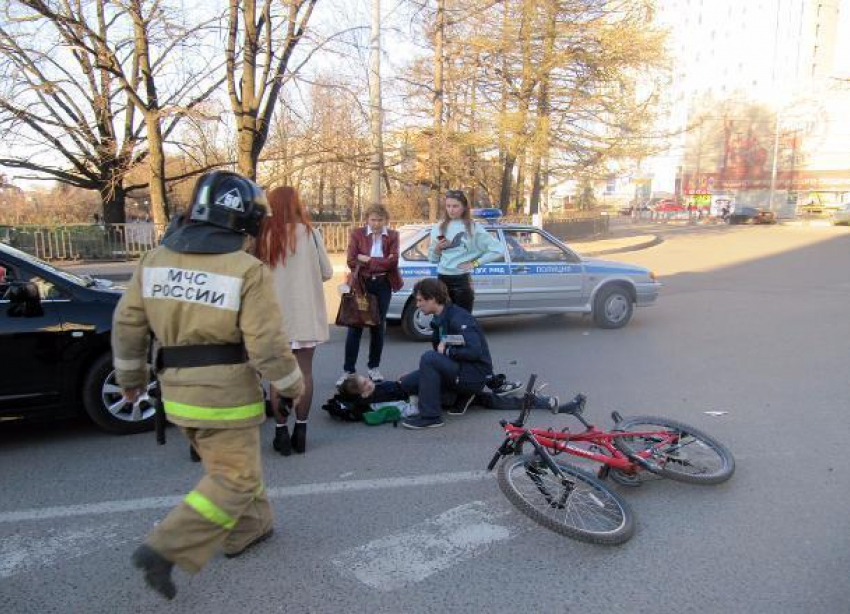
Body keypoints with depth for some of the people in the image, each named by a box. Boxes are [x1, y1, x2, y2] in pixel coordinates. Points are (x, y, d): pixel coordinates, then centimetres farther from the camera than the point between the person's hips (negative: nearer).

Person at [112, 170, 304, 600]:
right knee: (235, 479, 6)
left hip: (177, 390, 7)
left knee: (227, 464, 25)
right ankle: (167, 550, 0)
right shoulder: (247, 270, -16)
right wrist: (292, 384, -1)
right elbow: (266, 344, -18)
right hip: (226, 394, -7)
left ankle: (248, 528, 37)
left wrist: (130, 375, 19)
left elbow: (127, 323, 6)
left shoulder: (155, 259, 2)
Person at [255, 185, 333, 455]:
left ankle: (281, 432, 13)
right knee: (304, 371, 9)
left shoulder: (264, 235, -4)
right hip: (305, 314, 0)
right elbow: (327, 272, -1)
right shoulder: (309, 232, -4)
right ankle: (300, 431, 15)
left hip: (275, 315, 0)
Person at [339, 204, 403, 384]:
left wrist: (368, 260, -14)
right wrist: (381, 263, -14)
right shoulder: (356, 234, -2)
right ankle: (348, 370, 5)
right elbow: (351, 261, -12)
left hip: (383, 285, 2)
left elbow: (393, 261, -11)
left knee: (378, 326, 10)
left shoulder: (392, 236, 3)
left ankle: (374, 367, 22)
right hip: (361, 284, -2)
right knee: (355, 327, -2)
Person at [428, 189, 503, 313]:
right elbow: (432, 258, 14)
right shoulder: (438, 227, 9)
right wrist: (437, 248, -6)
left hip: (463, 280, -4)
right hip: (442, 279, 4)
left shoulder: (473, 228, -3)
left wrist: (475, 263, -9)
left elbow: (497, 250, -6)